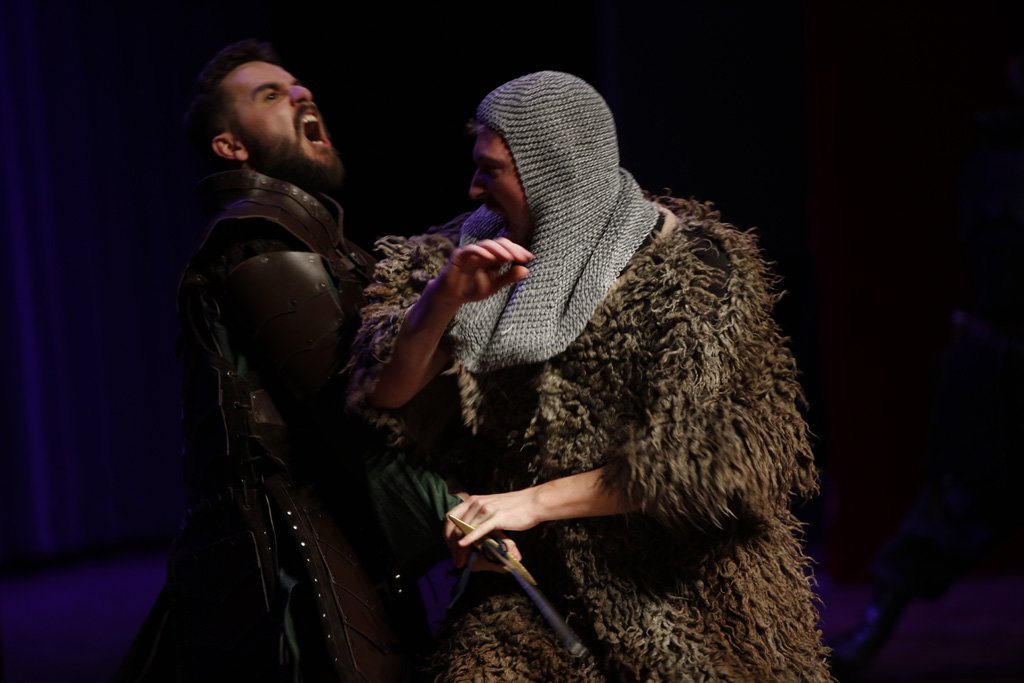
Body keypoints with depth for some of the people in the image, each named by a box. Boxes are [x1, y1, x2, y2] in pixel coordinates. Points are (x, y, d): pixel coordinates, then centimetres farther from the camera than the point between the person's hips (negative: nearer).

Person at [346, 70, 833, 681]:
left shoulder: (684, 265, -9)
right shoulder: (488, 250, 5)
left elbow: (691, 455, -16)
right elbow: (387, 392, -2)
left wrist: (535, 502, -18)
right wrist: (444, 297, -19)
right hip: (533, 582, 3)